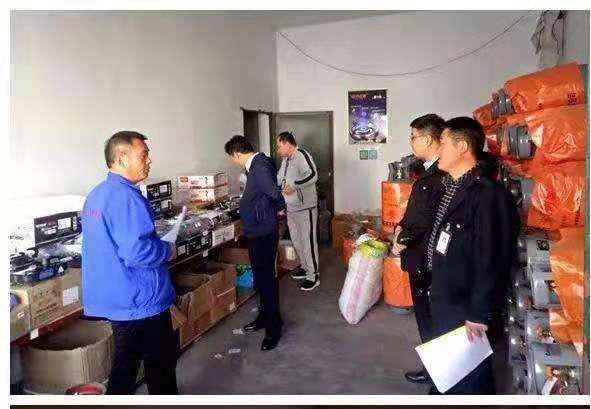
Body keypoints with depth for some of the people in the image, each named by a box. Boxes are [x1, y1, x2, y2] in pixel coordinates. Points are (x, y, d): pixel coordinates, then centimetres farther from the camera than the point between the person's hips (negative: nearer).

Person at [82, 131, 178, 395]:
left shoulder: (96, 194, 10)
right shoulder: (126, 197, -22)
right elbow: (136, 252, -31)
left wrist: (158, 246, 15)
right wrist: (168, 250, -13)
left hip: (112, 297, 9)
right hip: (140, 300, -9)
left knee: (125, 365, 20)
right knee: (161, 363, 10)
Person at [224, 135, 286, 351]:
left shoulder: (260, 167, -23)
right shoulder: (256, 164, 9)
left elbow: (274, 192, -29)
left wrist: (279, 208, -10)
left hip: (264, 233, -10)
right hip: (255, 231, 10)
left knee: (267, 278, 1)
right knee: (260, 276, 20)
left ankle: (274, 327, 14)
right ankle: (265, 316, 36)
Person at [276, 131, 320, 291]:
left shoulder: (301, 155, -16)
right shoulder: (285, 159, 13)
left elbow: (313, 174, -30)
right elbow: (278, 178, 27)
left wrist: (294, 185, -37)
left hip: (305, 207, -9)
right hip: (291, 208, 9)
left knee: (308, 241, -3)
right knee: (296, 240, 18)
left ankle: (314, 276, 6)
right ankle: (305, 267, 34)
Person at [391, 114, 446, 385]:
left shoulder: (442, 175, -23)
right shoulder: (430, 171, 8)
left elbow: (431, 221, -25)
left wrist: (403, 241, -14)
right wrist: (402, 226, 2)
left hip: (427, 261, -9)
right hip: (419, 258, 9)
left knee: (429, 318, 8)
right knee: (425, 314, 21)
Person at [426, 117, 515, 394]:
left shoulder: (487, 194, -25)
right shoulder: (449, 187, 5)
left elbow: (492, 260, -25)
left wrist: (480, 314, -21)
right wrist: (435, 282, 14)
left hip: (464, 305, -8)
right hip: (443, 298, 8)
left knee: (467, 373, 12)